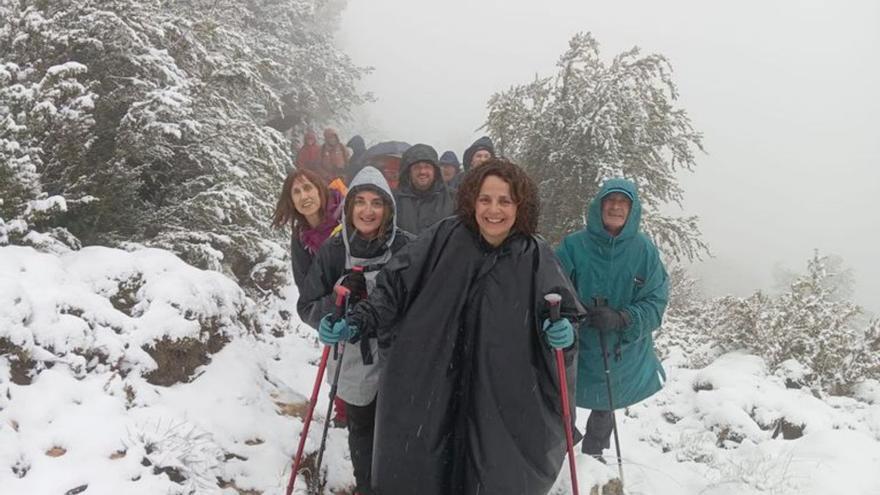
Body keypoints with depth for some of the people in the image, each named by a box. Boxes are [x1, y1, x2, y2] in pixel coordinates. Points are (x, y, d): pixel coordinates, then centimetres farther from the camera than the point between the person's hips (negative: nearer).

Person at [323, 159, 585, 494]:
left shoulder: (535, 257, -6)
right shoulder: (445, 238, -8)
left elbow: (565, 314, 2)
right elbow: (396, 285, -1)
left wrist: (562, 334, -19)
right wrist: (359, 320, -9)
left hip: (502, 401, 0)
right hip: (430, 391, 1)